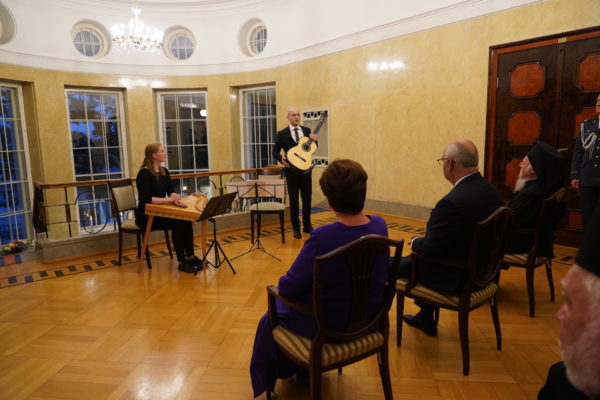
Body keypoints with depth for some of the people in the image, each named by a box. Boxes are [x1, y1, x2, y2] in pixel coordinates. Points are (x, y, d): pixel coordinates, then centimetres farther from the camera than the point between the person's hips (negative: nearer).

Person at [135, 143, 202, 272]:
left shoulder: (164, 171, 9)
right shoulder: (144, 173, -15)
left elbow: (171, 191, 6)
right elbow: (146, 199, -23)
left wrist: (175, 197, -18)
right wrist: (170, 199, -27)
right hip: (146, 215, -7)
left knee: (186, 220, -18)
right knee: (177, 224, -26)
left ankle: (190, 256, -9)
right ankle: (182, 262, -18)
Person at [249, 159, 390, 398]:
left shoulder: (323, 237, -33)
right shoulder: (380, 225, -13)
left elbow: (288, 287, -22)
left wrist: (283, 283, 2)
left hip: (326, 325, -6)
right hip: (366, 318, 6)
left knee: (271, 319, 24)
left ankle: (268, 379, 48)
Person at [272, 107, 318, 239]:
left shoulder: (306, 130, 7)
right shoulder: (282, 133, -3)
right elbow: (275, 151, -1)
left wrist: (314, 140, -9)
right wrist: (281, 159, -20)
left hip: (306, 170, 3)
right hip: (292, 171, -3)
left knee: (307, 198, 9)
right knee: (294, 200, 5)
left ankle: (307, 225, 24)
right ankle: (296, 228, 16)